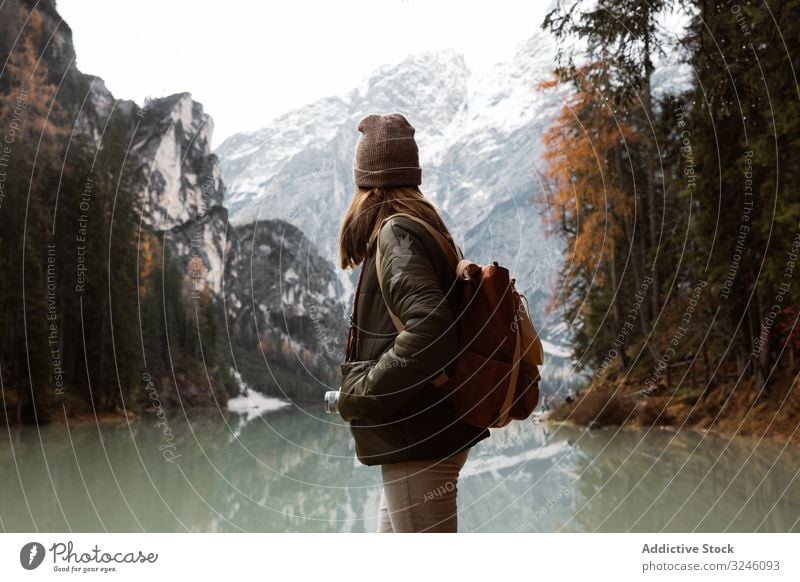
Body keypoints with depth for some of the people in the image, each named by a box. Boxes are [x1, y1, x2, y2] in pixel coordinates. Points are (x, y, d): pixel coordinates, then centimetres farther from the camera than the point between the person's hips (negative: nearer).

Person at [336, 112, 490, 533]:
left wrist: (361, 394, -20)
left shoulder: (397, 235, -16)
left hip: (419, 440, -10)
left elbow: (429, 329, -31)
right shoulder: (423, 229, 13)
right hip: (423, 435, 10)